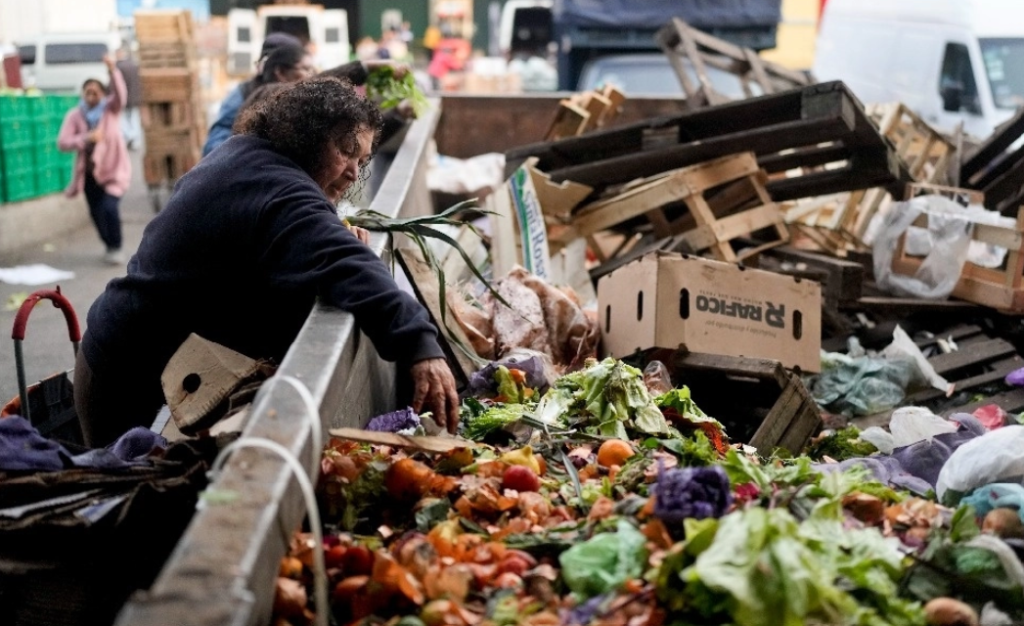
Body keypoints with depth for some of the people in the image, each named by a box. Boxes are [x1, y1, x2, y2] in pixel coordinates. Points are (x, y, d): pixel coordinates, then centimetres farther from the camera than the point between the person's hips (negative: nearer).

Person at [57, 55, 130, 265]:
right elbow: (62, 142, -12)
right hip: (89, 172, 3)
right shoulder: (74, 115, -2)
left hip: (113, 169, -3)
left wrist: (112, 70, -42)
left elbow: (120, 94, -26)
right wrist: (86, 138, -26)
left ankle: (116, 249, -3)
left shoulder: (111, 108, -4)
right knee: (96, 212, 11)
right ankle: (110, 247, 33)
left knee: (110, 207, -20)